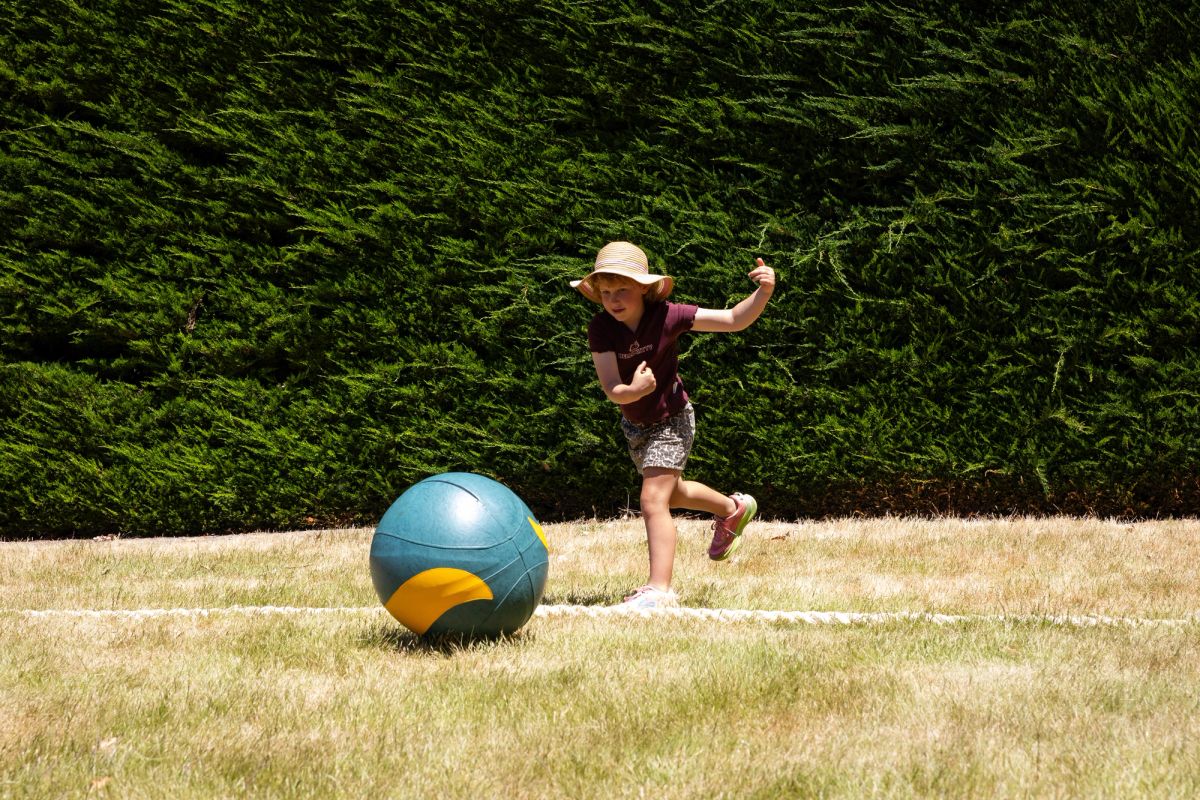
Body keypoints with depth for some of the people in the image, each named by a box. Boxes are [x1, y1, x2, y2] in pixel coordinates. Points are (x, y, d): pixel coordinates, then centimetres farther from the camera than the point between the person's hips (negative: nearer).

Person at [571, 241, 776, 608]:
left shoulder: (667, 316, -26)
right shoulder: (601, 329, -21)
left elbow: (734, 320, -22)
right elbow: (612, 390, -28)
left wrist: (762, 293, -40)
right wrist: (634, 390, -51)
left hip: (671, 421, -5)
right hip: (635, 424, 5)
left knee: (653, 501, -17)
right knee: (670, 493, 27)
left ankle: (659, 589, -15)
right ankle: (733, 509, 54)